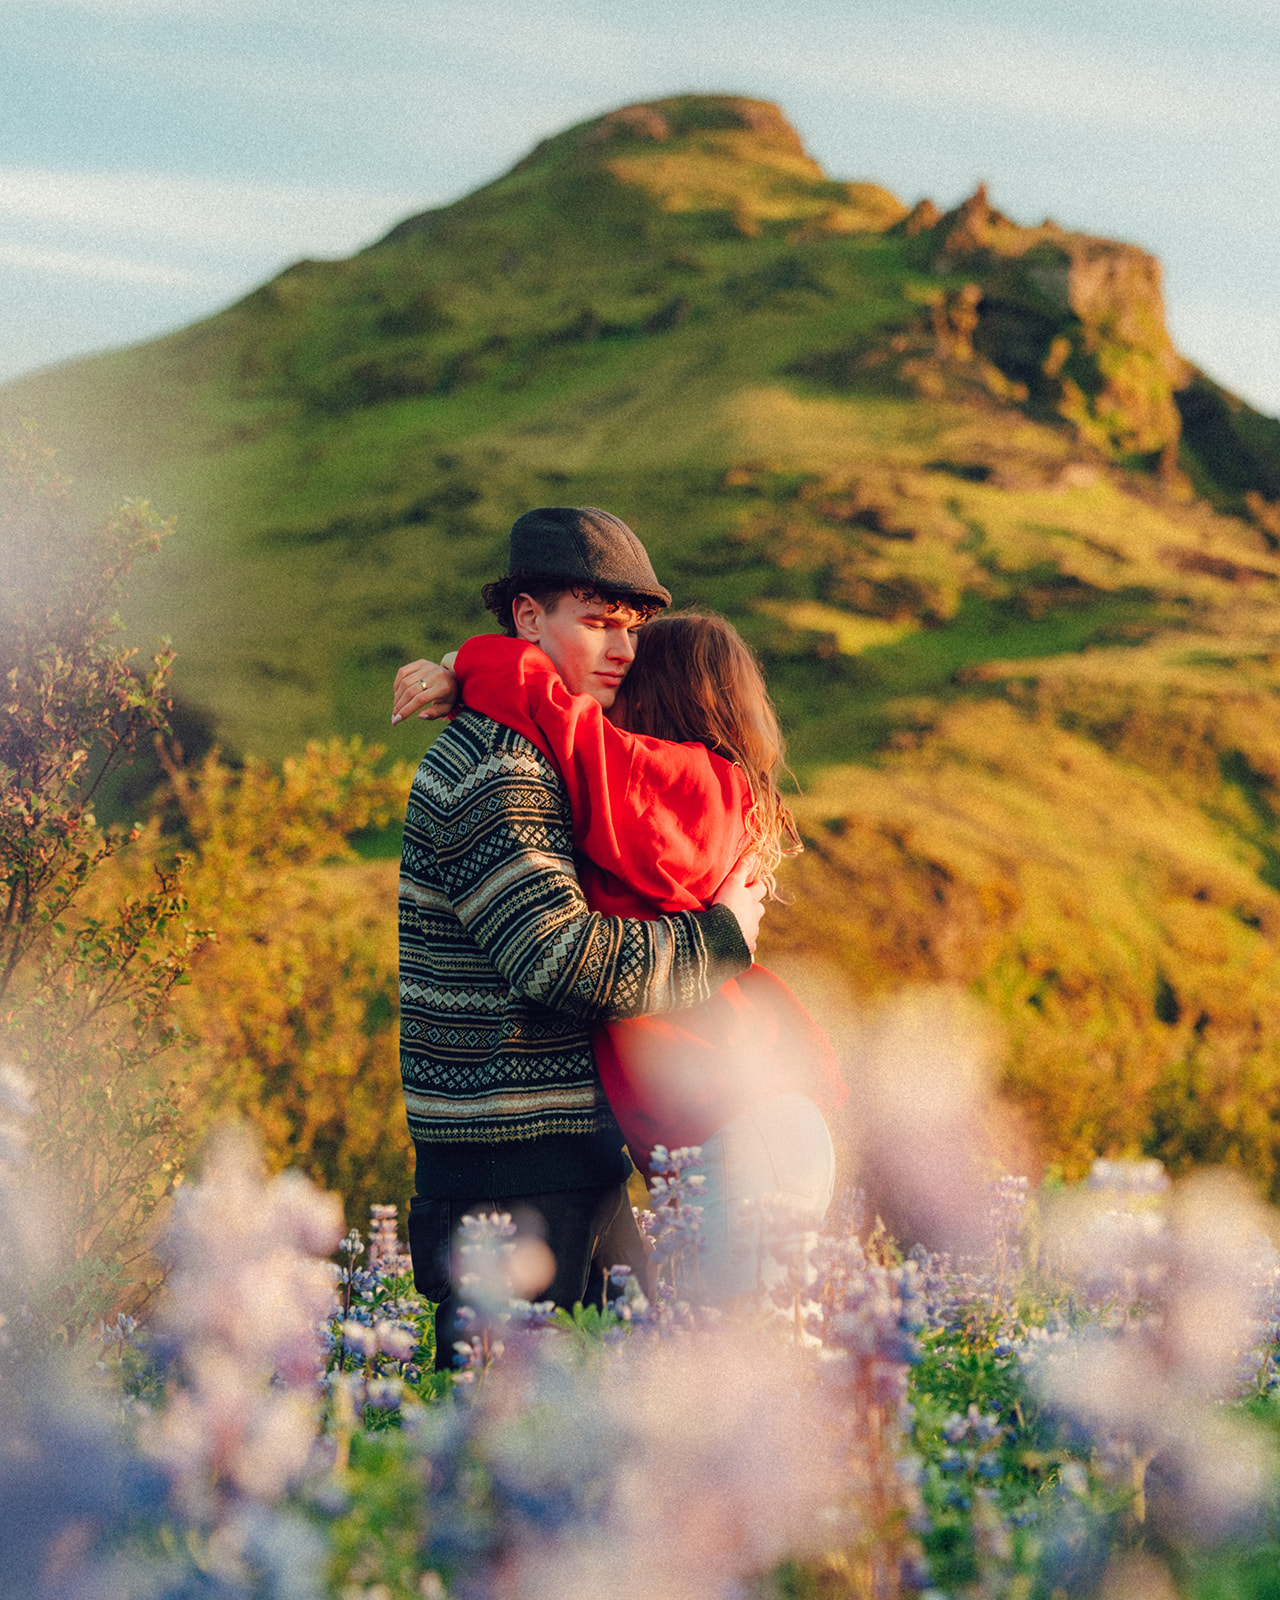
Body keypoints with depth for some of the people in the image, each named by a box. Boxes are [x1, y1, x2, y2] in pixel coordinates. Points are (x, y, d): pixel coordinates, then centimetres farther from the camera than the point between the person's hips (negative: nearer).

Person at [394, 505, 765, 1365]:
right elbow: (564, 958, -25)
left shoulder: (544, 755, 16)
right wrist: (722, 937, -11)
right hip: (506, 1161, -10)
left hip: (580, 1146, 10)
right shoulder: (489, 775, -17)